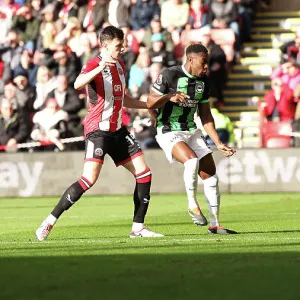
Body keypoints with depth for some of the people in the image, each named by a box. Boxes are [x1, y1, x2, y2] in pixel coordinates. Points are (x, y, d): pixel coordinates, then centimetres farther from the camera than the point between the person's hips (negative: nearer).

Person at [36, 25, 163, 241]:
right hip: (98, 129, -8)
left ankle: (138, 227, 11)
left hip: (117, 130, 8)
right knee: (90, 178, -21)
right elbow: (78, 84, -33)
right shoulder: (94, 65, -10)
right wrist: (99, 68, -45)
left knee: (144, 173, 2)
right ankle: (49, 222, -14)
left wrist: (149, 105, 31)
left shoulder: (120, 66, 15)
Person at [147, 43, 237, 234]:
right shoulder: (170, 75, -13)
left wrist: (218, 143, 7)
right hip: (169, 133, -7)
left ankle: (215, 224, 13)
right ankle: (193, 205, -12)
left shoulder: (203, 81, 6)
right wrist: (170, 97, -31)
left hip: (191, 132, 7)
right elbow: (150, 103, -11)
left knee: (211, 175, 2)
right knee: (192, 160, -33)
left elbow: (206, 116, 12)